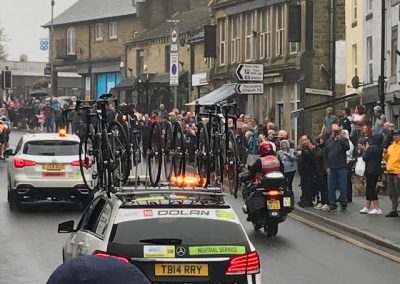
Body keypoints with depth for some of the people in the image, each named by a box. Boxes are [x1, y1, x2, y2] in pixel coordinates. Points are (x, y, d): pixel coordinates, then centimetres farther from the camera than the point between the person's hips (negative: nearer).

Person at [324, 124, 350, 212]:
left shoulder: (343, 140, 5)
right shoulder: (328, 141, 12)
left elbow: (347, 148, -14)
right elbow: (326, 155, 11)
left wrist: (341, 140, -19)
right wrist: (327, 167, 4)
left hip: (342, 168, -3)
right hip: (331, 168, 3)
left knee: (343, 187, -2)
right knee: (331, 187, 5)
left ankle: (343, 205, 4)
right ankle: (332, 205, 12)